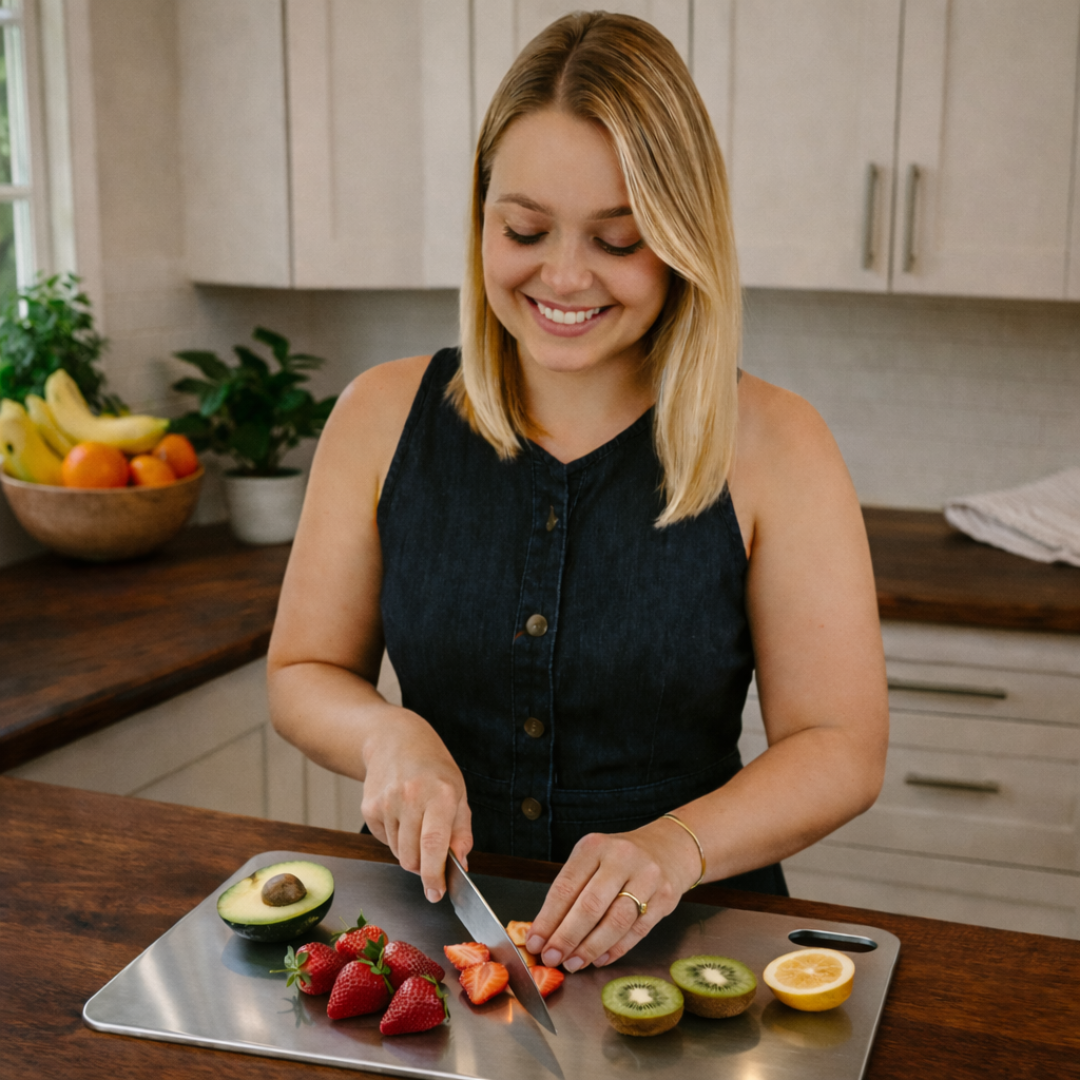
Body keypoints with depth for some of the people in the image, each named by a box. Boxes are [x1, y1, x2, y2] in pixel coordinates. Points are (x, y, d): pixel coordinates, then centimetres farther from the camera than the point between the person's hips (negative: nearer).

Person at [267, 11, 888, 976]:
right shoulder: (384, 417, 1)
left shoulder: (772, 447, -6)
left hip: (680, 937, -1)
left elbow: (843, 749, -5)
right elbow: (302, 672, 9)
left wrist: (676, 845, -22)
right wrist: (387, 735, -12)